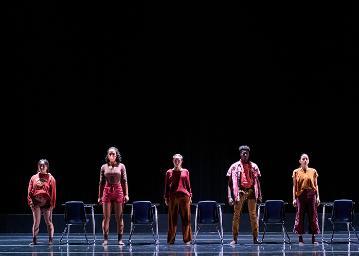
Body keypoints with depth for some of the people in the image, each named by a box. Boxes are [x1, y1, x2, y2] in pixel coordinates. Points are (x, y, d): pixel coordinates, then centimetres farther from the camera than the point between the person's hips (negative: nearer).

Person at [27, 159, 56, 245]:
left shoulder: (50, 178, 3)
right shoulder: (34, 178, 9)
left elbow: (53, 192, -1)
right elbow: (30, 190, 7)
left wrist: (52, 204, -7)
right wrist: (30, 201, -4)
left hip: (46, 202, -1)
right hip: (36, 202, 1)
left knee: (48, 222, 3)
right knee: (36, 222, -1)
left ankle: (51, 240, 9)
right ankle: (34, 240, 3)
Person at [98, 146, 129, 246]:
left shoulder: (121, 166, 5)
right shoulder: (104, 167, 7)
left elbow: (124, 181, 5)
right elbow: (101, 182, 10)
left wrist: (126, 194, -2)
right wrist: (99, 196, 8)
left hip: (118, 191, -1)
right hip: (107, 192, 1)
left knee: (119, 217, 1)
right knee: (106, 217, -1)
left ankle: (120, 239, 4)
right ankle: (105, 239, 2)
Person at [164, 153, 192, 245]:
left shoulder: (185, 172, 10)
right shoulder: (169, 172, 8)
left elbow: (188, 185, 13)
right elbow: (166, 186, 10)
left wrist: (190, 196, 6)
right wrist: (166, 197, 5)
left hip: (184, 196, 0)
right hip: (173, 197, 0)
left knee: (186, 218, -1)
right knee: (172, 219, 1)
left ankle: (187, 239, 5)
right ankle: (171, 240, 7)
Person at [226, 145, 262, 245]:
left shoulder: (254, 166, 9)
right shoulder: (235, 166, 3)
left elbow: (257, 182, 11)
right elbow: (230, 183, 2)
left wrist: (259, 195, 6)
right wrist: (230, 196, -5)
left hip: (251, 191, 1)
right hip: (240, 192, -1)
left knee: (253, 215, 2)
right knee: (236, 215, -2)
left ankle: (255, 238, 6)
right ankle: (235, 239, 3)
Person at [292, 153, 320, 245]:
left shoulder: (313, 171, 7)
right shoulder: (296, 172, 5)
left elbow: (316, 185, 9)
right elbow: (294, 186, 5)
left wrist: (317, 197, 1)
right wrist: (294, 198, -1)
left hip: (311, 195, 1)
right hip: (300, 196, -1)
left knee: (313, 216, 1)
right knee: (300, 216, -1)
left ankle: (314, 239, 7)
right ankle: (300, 239, 6)